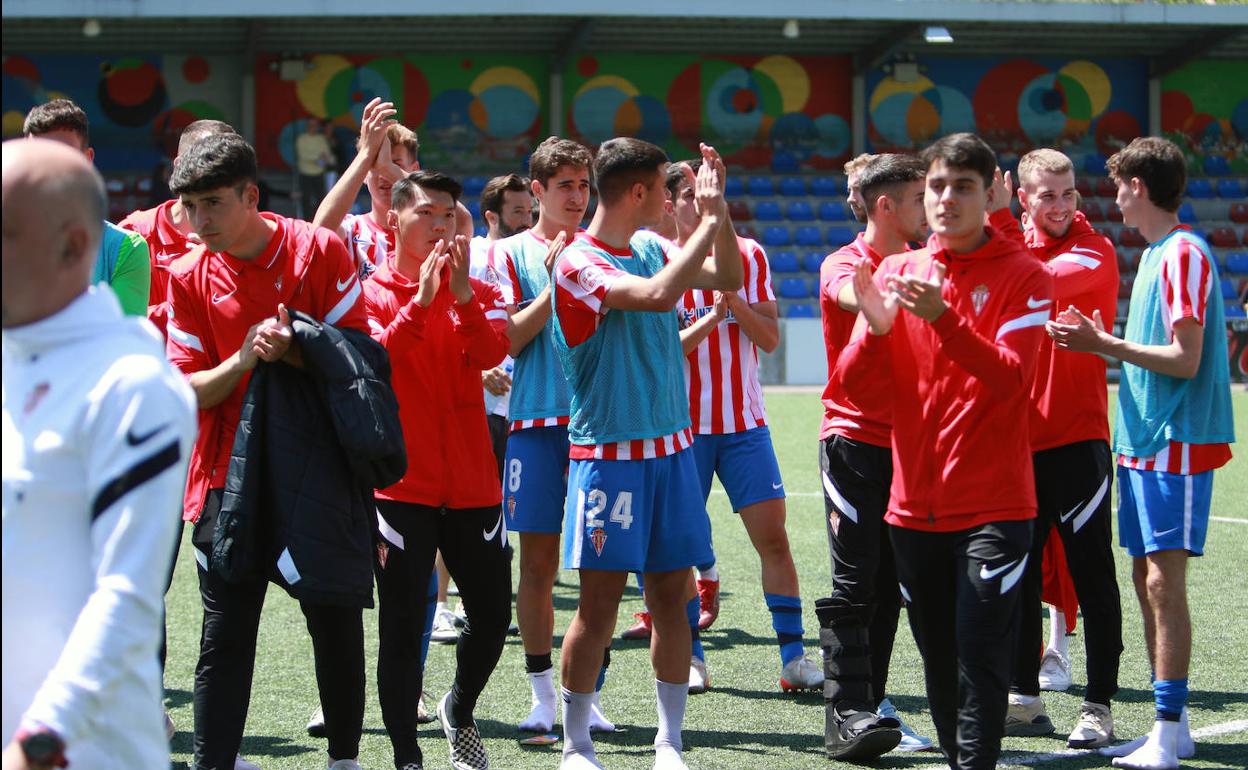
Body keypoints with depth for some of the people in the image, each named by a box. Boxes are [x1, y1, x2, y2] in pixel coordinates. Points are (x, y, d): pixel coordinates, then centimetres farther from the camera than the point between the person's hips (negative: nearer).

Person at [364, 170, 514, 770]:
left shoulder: (476, 291, 10)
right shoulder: (373, 292, 1)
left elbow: (490, 352, -10)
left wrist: (461, 292, -23)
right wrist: (421, 300, -26)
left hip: (471, 482, 3)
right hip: (401, 484, -3)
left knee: (492, 616, 7)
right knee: (402, 625, -3)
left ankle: (459, 711, 34)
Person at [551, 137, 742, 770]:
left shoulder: (652, 248, 10)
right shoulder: (579, 262, -12)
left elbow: (728, 278, 16)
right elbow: (657, 294, -27)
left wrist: (718, 212, 2)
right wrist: (709, 222, -18)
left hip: (670, 449, 6)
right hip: (608, 453, -6)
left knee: (671, 594, 5)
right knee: (600, 602, -4)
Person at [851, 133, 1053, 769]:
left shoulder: (1023, 275, -2)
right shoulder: (897, 272, 10)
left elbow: (1009, 377, -16)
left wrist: (942, 319, -28)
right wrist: (876, 326, -14)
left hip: (992, 505, -4)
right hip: (914, 502, 4)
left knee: (980, 658, -12)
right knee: (938, 661, 10)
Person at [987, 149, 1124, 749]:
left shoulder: (1095, 252, -7)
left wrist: (999, 221, -21)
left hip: (1077, 438, -6)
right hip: (1018, 439, 6)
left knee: (1091, 575, -4)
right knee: (1019, 575, 11)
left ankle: (1099, 707, 0)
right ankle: (1024, 701, 20)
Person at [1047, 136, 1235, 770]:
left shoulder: (1184, 254, -13)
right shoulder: (1154, 254, 15)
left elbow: (1185, 359, -18)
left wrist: (1103, 343, -14)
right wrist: (1102, 342, 10)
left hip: (1177, 444, -10)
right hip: (1142, 441, 10)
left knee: (1163, 580, -10)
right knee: (1147, 580, 10)